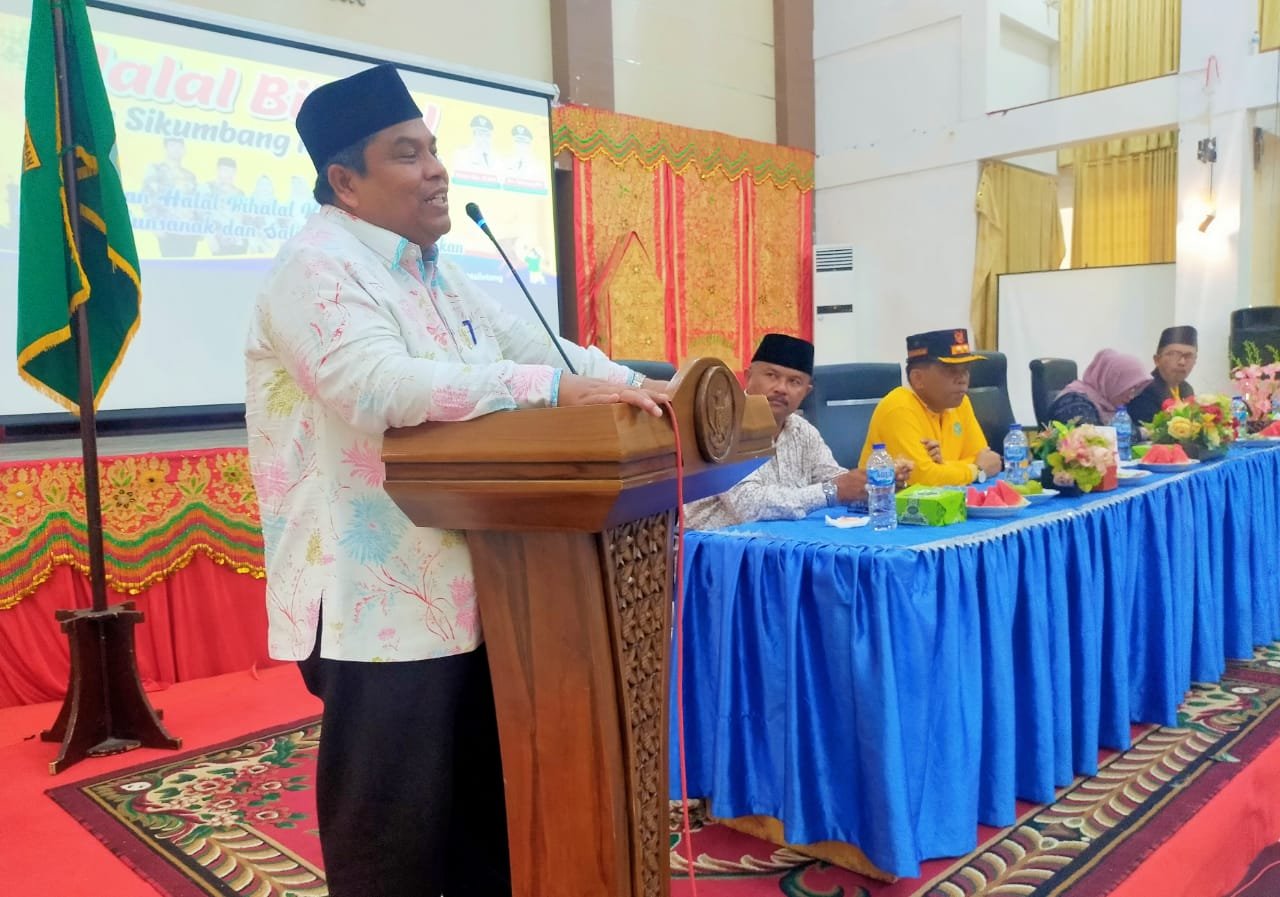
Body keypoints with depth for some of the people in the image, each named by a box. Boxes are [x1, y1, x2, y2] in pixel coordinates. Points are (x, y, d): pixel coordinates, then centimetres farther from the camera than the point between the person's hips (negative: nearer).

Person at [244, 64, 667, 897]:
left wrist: (634, 385, 1)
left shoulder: (435, 270, 16)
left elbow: (531, 344, 16)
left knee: (487, 799, 20)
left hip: (465, 586, 9)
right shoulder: (318, 266, -13)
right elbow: (379, 384, -29)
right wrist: (560, 388, -32)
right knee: (396, 827, 5)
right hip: (380, 599, -8)